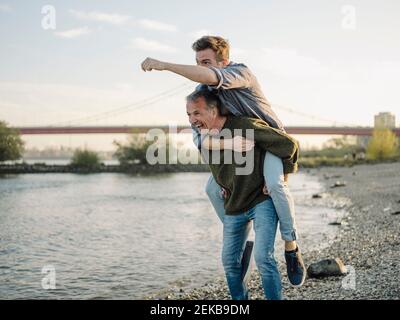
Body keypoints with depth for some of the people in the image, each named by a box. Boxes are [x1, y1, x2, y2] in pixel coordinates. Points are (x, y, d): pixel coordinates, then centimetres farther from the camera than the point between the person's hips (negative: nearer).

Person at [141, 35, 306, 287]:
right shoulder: (201, 92, -12)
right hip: (240, 143, 7)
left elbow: (210, 77, -53)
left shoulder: (241, 73, -30)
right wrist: (228, 143, -38)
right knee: (213, 189, 1)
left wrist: (164, 65, -53)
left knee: (275, 184, -32)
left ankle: (291, 247, -17)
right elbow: (200, 139, -18)